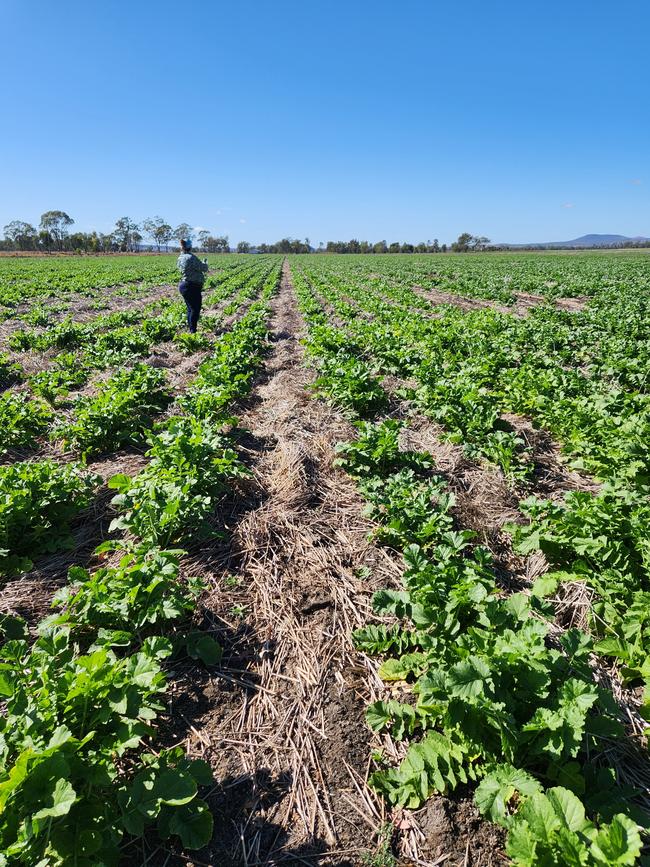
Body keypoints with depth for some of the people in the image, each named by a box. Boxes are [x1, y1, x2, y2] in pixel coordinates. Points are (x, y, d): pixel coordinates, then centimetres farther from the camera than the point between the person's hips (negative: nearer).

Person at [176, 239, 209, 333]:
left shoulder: (180, 258, 9)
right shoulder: (191, 258, -19)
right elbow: (203, 268, -16)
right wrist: (205, 262, 7)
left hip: (183, 285, 9)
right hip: (192, 287, -9)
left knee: (190, 308, 18)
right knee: (195, 309, -2)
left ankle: (190, 328, 25)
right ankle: (193, 331, 0)